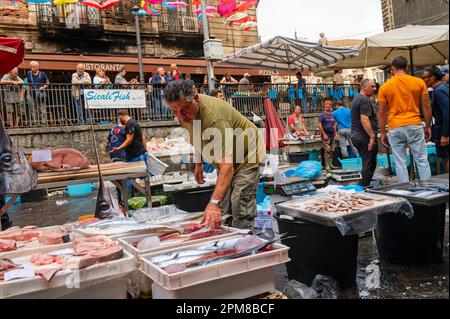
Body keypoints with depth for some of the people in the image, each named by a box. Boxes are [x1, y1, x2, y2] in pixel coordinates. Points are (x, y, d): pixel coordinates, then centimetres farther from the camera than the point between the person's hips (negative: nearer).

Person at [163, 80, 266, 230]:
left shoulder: (215, 117, -38)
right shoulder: (184, 114, -12)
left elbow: (227, 165, -45)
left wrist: (214, 203, -52)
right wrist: (198, 163, 14)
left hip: (247, 155, -8)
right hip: (226, 158, 8)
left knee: (241, 208, -17)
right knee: (223, 208, 9)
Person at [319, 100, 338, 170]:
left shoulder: (332, 115, 14)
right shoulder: (322, 115, -5)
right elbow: (319, 125, -11)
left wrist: (335, 133, 12)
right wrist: (324, 134, -15)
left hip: (332, 135, 6)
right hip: (326, 135, -6)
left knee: (332, 150, 9)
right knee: (327, 150, -9)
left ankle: (330, 164, 18)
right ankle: (327, 165, -5)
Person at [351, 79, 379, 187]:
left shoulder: (356, 98, 19)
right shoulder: (365, 100, -13)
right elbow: (364, 119, -24)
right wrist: (372, 136, -25)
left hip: (356, 136, 10)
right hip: (365, 138, -10)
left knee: (367, 164, 17)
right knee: (369, 165, -5)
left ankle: (362, 186, 20)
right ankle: (364, 186, -4)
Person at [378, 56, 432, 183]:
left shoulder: (384, 87, 2)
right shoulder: (419, 82, 3)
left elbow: (381, 113, 2)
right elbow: (426, 107, 4)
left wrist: (383, 133, 9)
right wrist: (428, 127, 13)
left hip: (395, 129, 0)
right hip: (415, 126, 1)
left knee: (400, 163, 5)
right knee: (422, 160, 8)